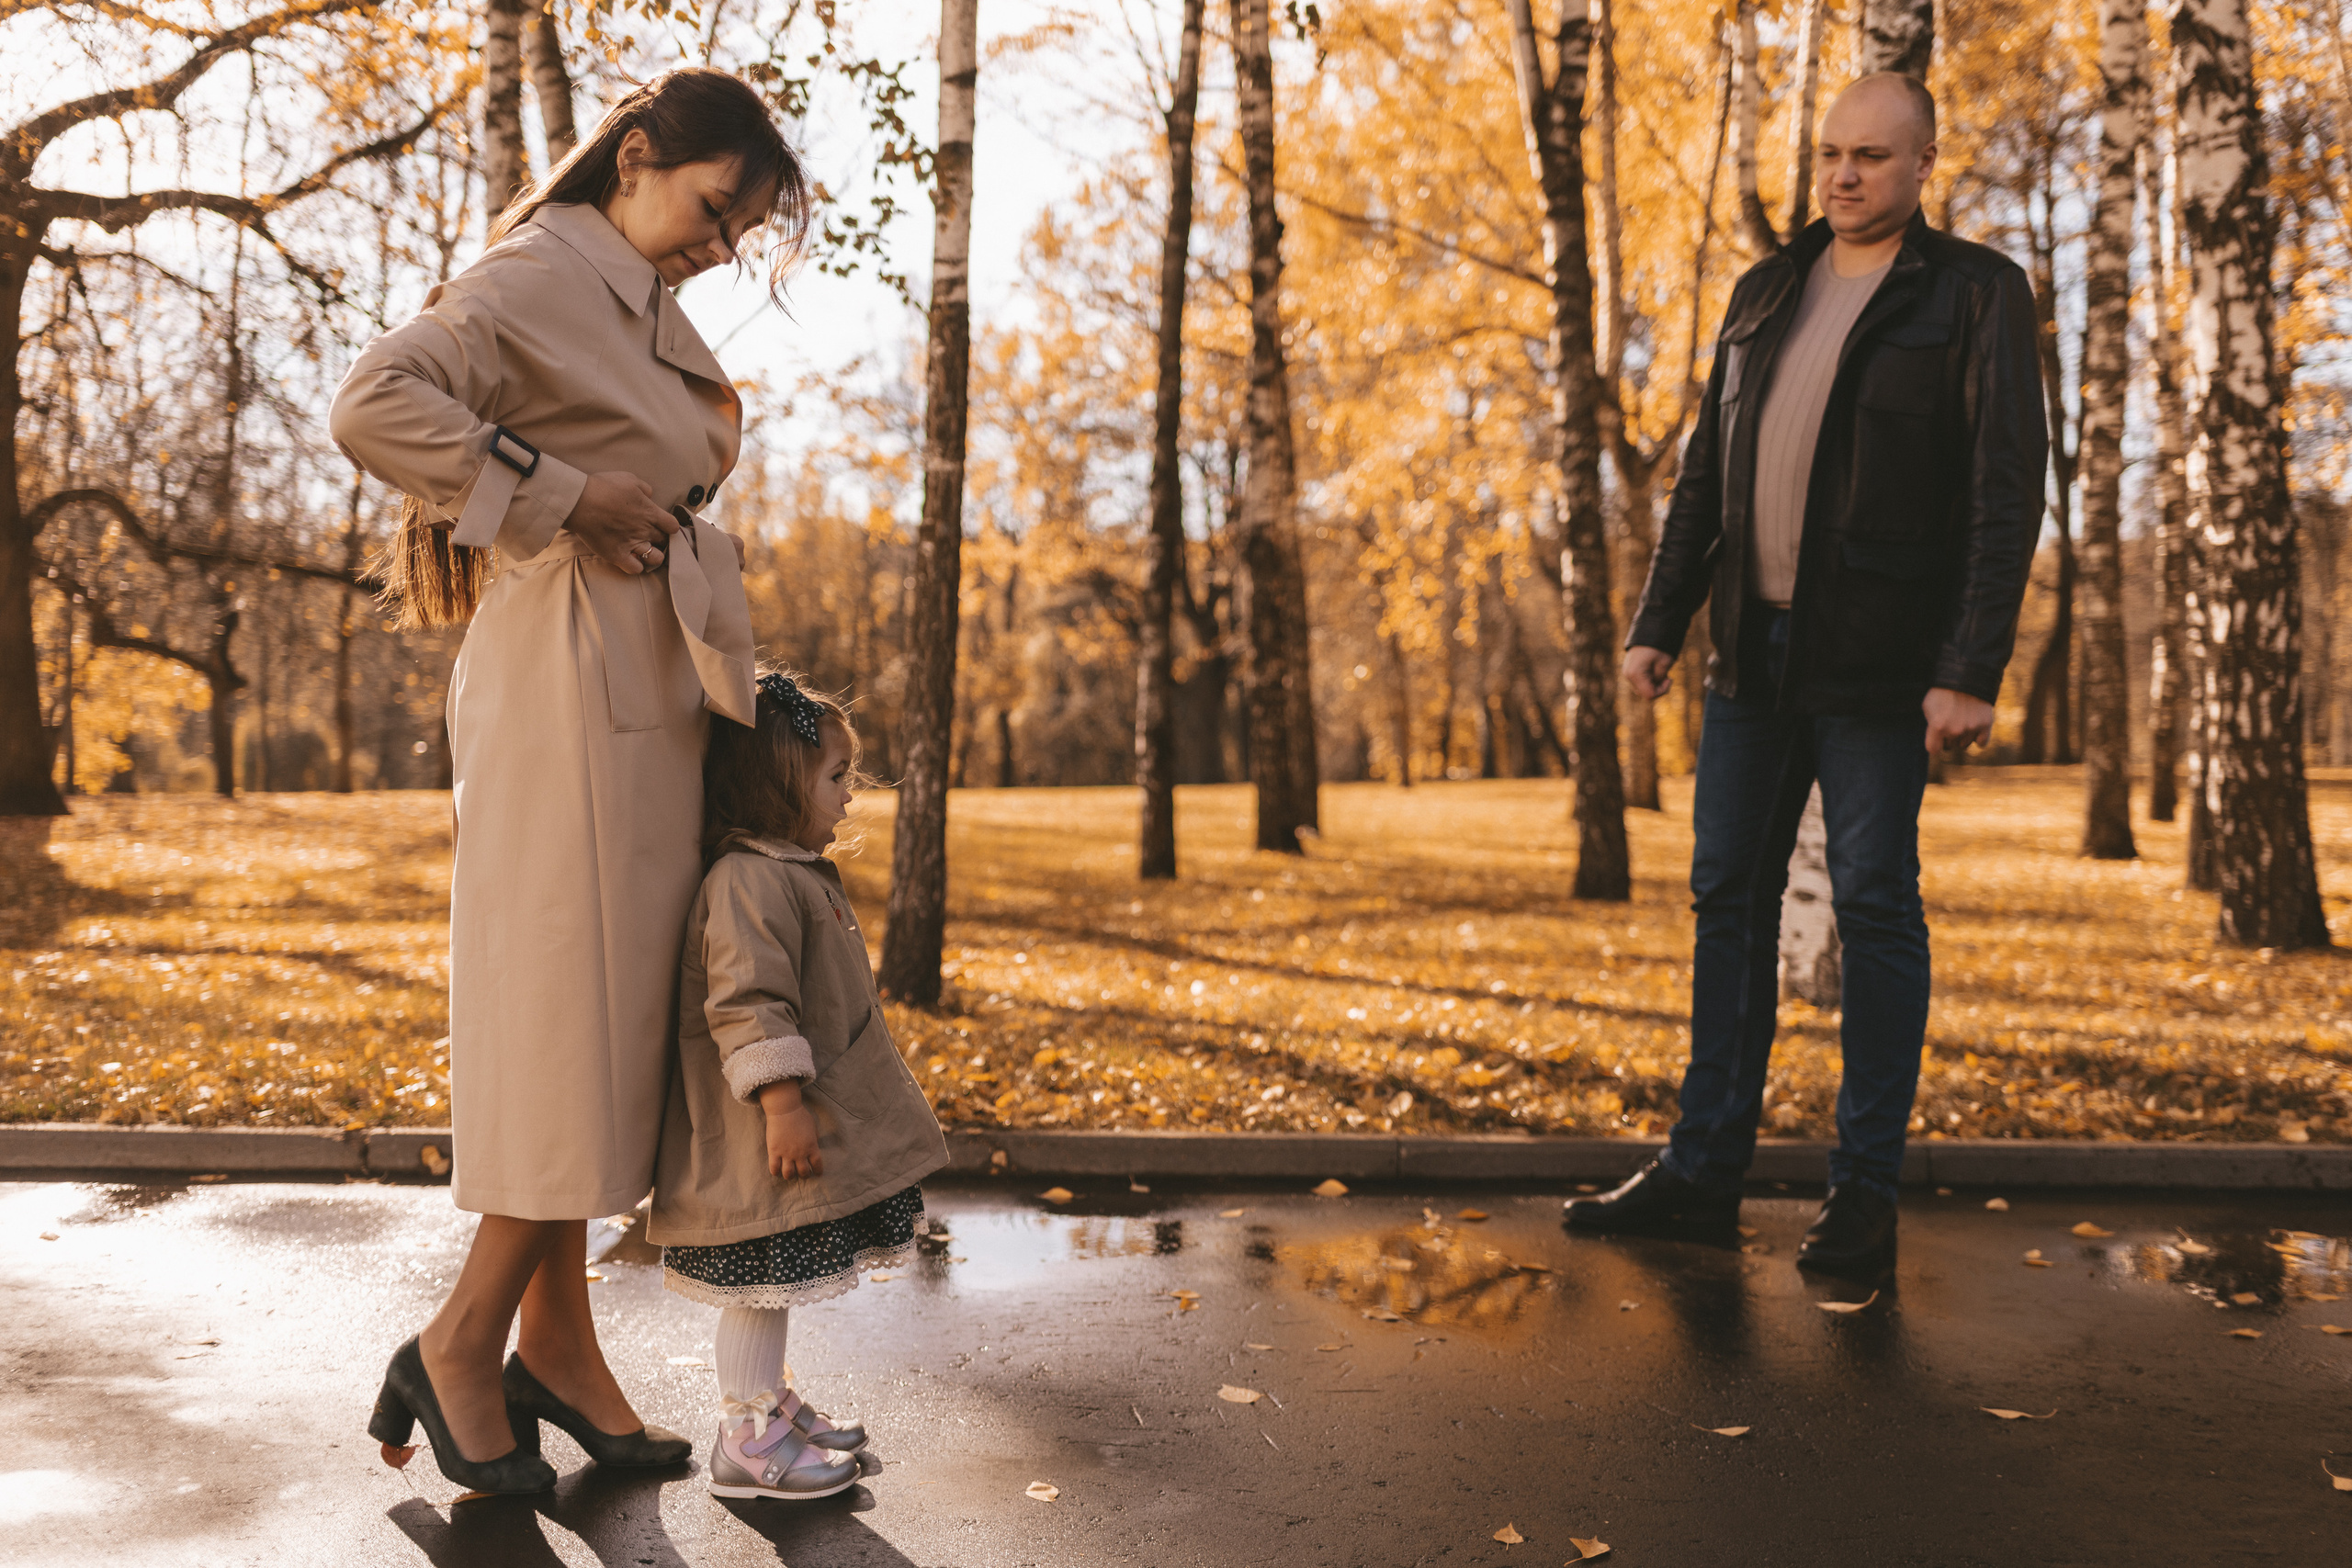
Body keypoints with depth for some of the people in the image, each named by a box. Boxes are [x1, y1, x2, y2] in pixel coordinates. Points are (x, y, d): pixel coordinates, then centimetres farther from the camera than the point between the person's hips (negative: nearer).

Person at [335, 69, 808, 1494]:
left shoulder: (648, 310, 20)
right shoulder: (539, 280, -8)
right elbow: (374, 405, -24)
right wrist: (563, 498, -18)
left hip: (653, 693, 9)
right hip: (572, 685, -9)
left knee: (609, 1021, 11)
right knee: (572, 1015, -4)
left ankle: (557, 1342, 21)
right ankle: (460, 1347, 12)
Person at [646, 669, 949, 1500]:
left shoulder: (799, 872, 15)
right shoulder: (747, 881, -20)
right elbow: (747, 1003, -27)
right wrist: (782, 1100, -28)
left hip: (810, 1120, 10)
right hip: (763, 1132, -10)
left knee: (780, 1278, 21)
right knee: (763, 1280, 0)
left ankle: (772, 1400, 35)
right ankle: (745, 1441, 11)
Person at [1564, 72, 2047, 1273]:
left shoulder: (1976, 296, -2)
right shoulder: (1765, 294, 15)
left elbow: (2008, 493, -9)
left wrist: (1970, 672, -17)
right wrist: (1659, 623, 8)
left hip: (1876, 667, -5)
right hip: (1755, 653, 6)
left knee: (1875, 910, -1)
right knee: (1729, 899, 7)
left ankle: (1865, 1194, 10)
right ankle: (1703, 1166, 16)